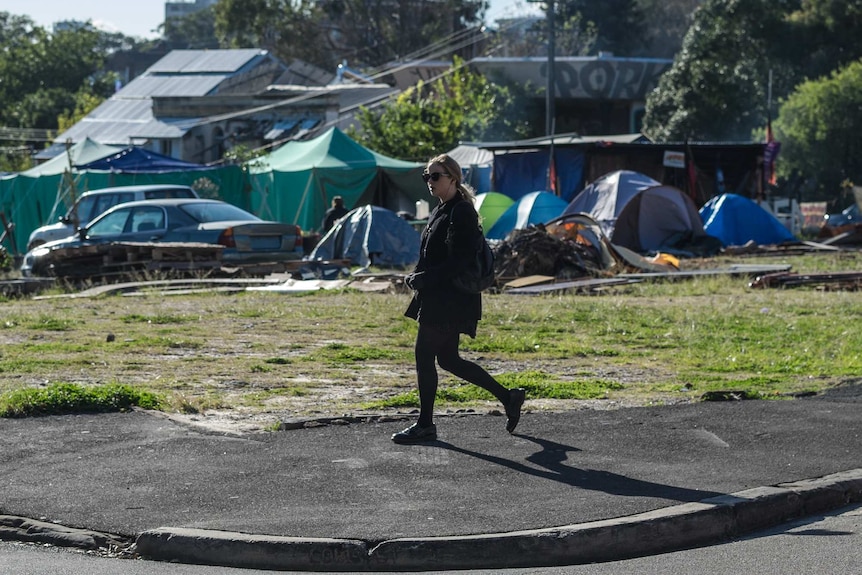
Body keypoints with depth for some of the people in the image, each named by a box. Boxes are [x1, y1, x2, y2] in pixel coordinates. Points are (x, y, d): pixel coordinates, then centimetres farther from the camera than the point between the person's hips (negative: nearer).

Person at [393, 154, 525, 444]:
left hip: (450, 298, -10)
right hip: (438, 297, 10)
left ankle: (425, 425, 4)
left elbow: (458, 260, -21)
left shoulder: (461, 213, -14)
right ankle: (508, 397, 21)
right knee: (448, 359, 12)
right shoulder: (439, 212, 16)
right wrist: (416, 276, 5)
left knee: (424, 356, -5)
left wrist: (423, 279, -20)